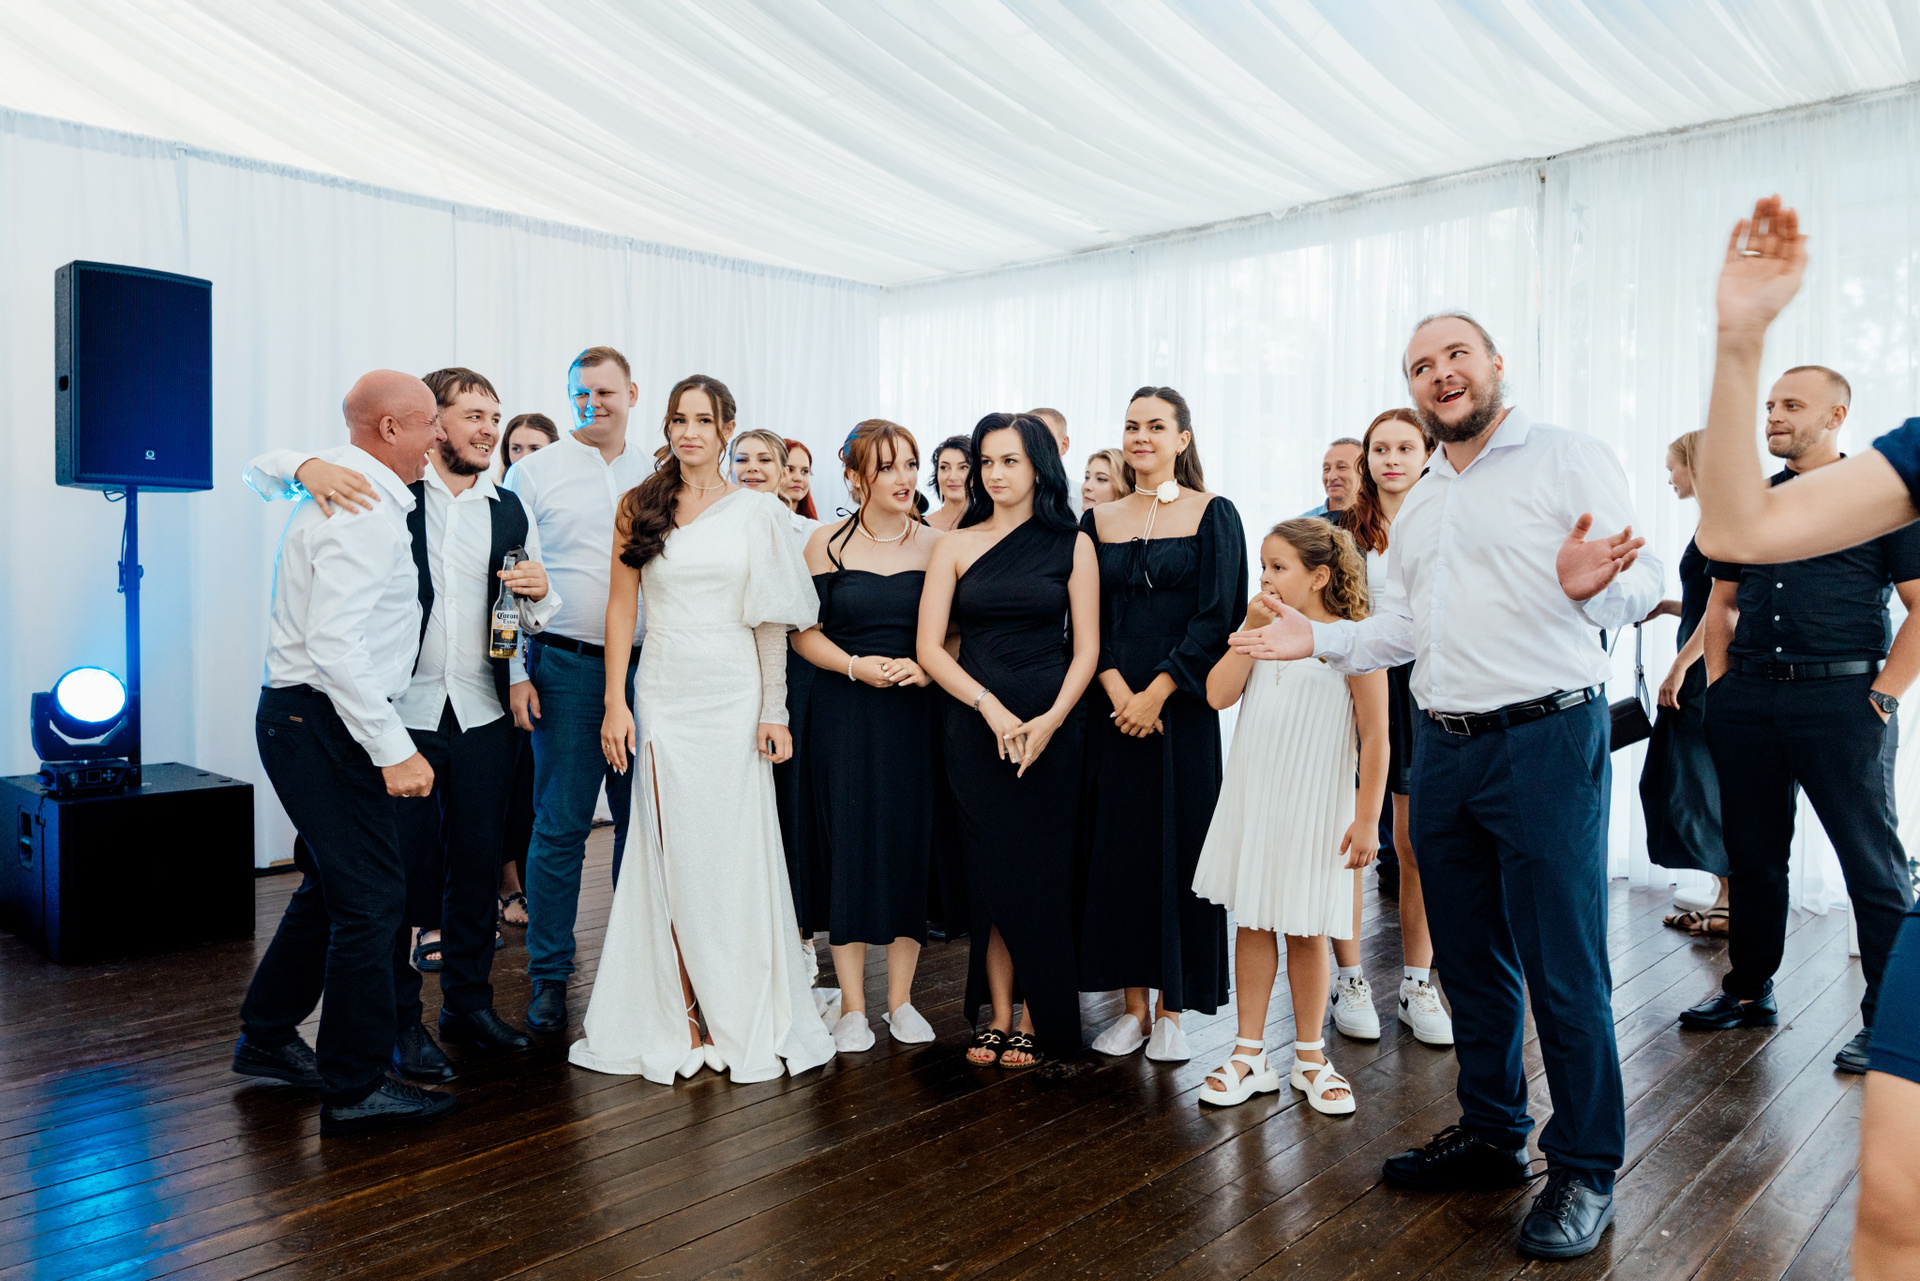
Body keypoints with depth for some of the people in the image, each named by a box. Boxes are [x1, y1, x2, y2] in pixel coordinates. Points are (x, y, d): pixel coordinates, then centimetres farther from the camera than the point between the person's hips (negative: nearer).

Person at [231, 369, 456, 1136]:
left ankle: (267, 1039, 36)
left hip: (305, 718, 11)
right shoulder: (363, 510, -19)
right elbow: (336, 644, -27)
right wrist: (394, 749, -27)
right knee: (370, 898, -4)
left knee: (331, 886, 21)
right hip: (326, 722, -11)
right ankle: (355, 1088, 6)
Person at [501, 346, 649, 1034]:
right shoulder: (534, 471, 3)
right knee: (561, 823, 0)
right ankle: (549, 975, 13)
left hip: (648, 667, 3)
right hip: (566, 667, -3)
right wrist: (515, 671, -6)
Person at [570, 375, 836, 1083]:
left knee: (734, 851, 3)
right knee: (671, 852, 3)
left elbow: (772, 620, 2)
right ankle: (681, 1013, 14)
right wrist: (615, 702, -1)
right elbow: (621, 606, 5)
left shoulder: (757, 512, 3)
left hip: (733, 694, -1)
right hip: (661, 694, 1)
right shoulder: (640, 506, 6)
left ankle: (741, 1016, 16)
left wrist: (774, 710, -3)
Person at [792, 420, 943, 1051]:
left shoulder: (938, 545, 4)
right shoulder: (828, 543, 2)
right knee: (849, 847, 1)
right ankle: (852, 1007, 13)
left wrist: (925, 667, -13)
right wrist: (856, 666, -13)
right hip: (844, 714, -1)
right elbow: (804, 632, 2)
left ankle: (900, 999, 19)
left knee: (911, 846, 3)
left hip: (917, 713, 1)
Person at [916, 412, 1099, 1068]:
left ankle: (1033, 1020, 16)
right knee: (991, 873, 5)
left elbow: (1087, 648, 1)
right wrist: (991, 707, -13)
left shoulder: (1071, 545, 4)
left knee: (1039, 874, 2)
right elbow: (929, 649, -1)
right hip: (974, 725, 1)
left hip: (1050, 725, -1)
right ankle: (999, 1018, 17)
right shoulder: (955, 546, 6)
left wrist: (1051, 719, -13)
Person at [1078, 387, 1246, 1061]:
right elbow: (1086, 621, 6)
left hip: (1182, 704, -3)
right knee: (1116, 846, 5)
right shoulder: (1097, 520, 10)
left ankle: (1172, 1010, 13)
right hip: (1113, 704, 3)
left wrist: (1156, 693, -14)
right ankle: (1133, 1004, 17)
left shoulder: (1214, 514, 1)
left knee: (1178, 846, 0)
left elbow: (1217, 615, -7)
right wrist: (1117, 691, -10)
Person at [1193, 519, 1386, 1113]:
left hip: (1314, 808, -4)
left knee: (1307, 932, 8)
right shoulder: (1261, 633, 6)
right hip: (1251, 800, 4)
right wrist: (1250, 631, -9)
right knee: (1251, 923, 10)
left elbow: (1375, 738, -9)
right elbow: (1217, 695, -6)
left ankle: (1310, 1058, 25)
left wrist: (1367, 818, -12)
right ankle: (1249, 1055, 21)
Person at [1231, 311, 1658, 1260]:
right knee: (1468, 958, 15)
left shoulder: (1568, 460, -3)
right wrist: (1317, 639, 10)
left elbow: (1640, 585, -11)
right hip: (1441, 747, 7)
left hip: (1545, 737, -7)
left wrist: (1591, 585, -32)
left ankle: (1586, 1168, 16)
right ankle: (1491, 1134, 31)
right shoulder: (1416, 504, 18)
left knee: (1563, 964, 0)